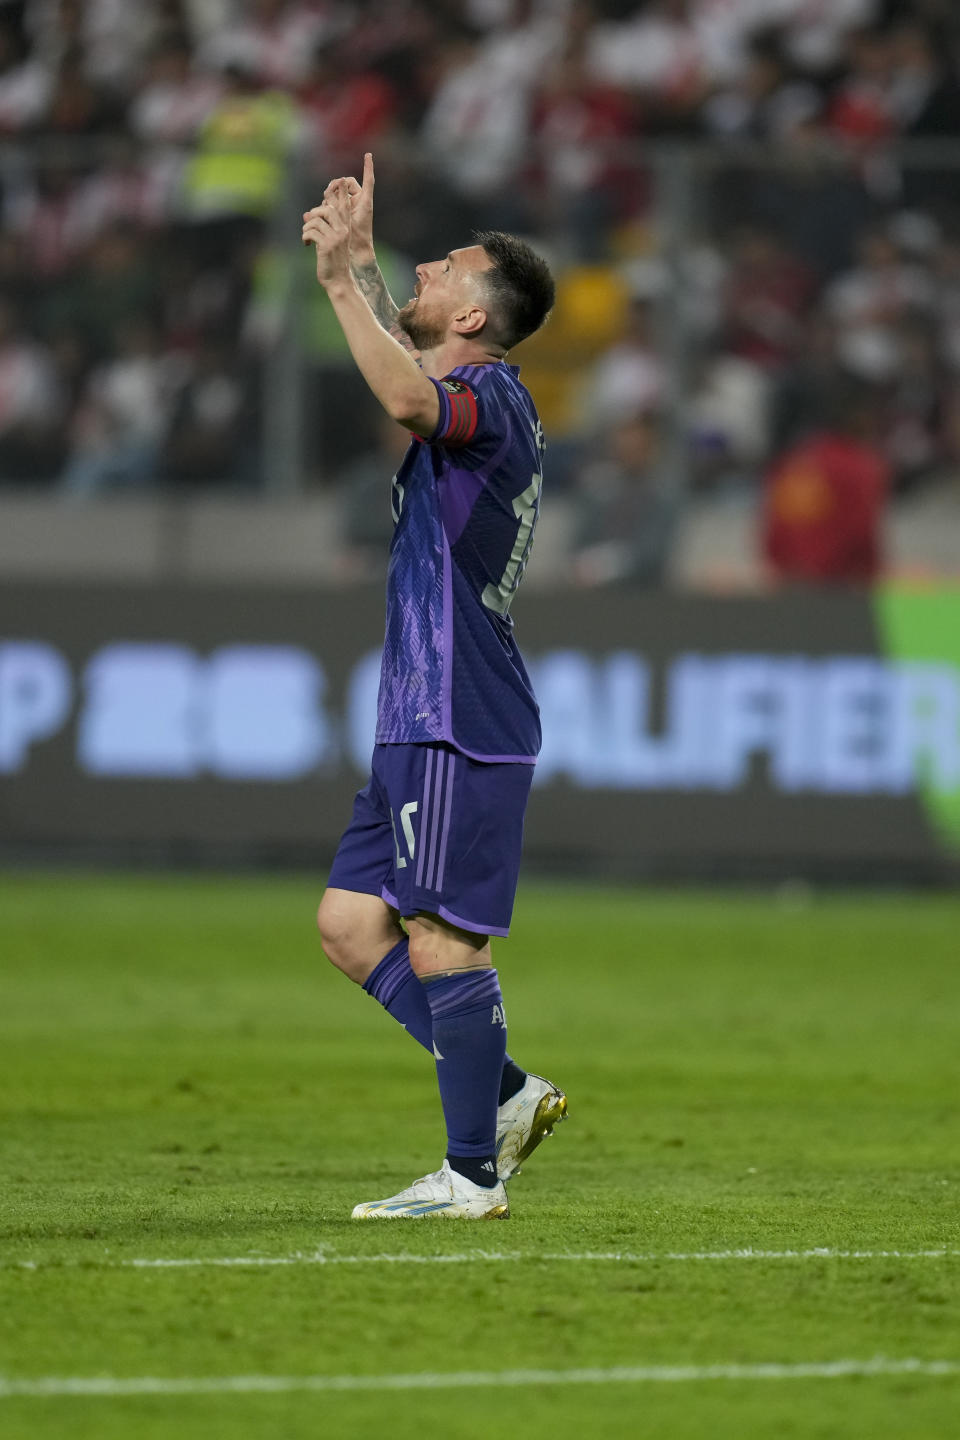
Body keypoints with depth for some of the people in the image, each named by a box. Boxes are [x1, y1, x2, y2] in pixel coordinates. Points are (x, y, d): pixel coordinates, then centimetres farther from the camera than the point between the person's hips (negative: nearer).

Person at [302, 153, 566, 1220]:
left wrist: (341, 280, -32)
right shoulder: (465, 398, 16)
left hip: (461, 729, -10)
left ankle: (474, 1174, -3)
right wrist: (356, 261, 33)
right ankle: (504, 1093, 15)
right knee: (350, 921, 10)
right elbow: (404, 371, 40)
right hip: (422, 724, 10)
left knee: (442, 946, -7)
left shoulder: (492, 398, -13)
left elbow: (410, 398, -37)